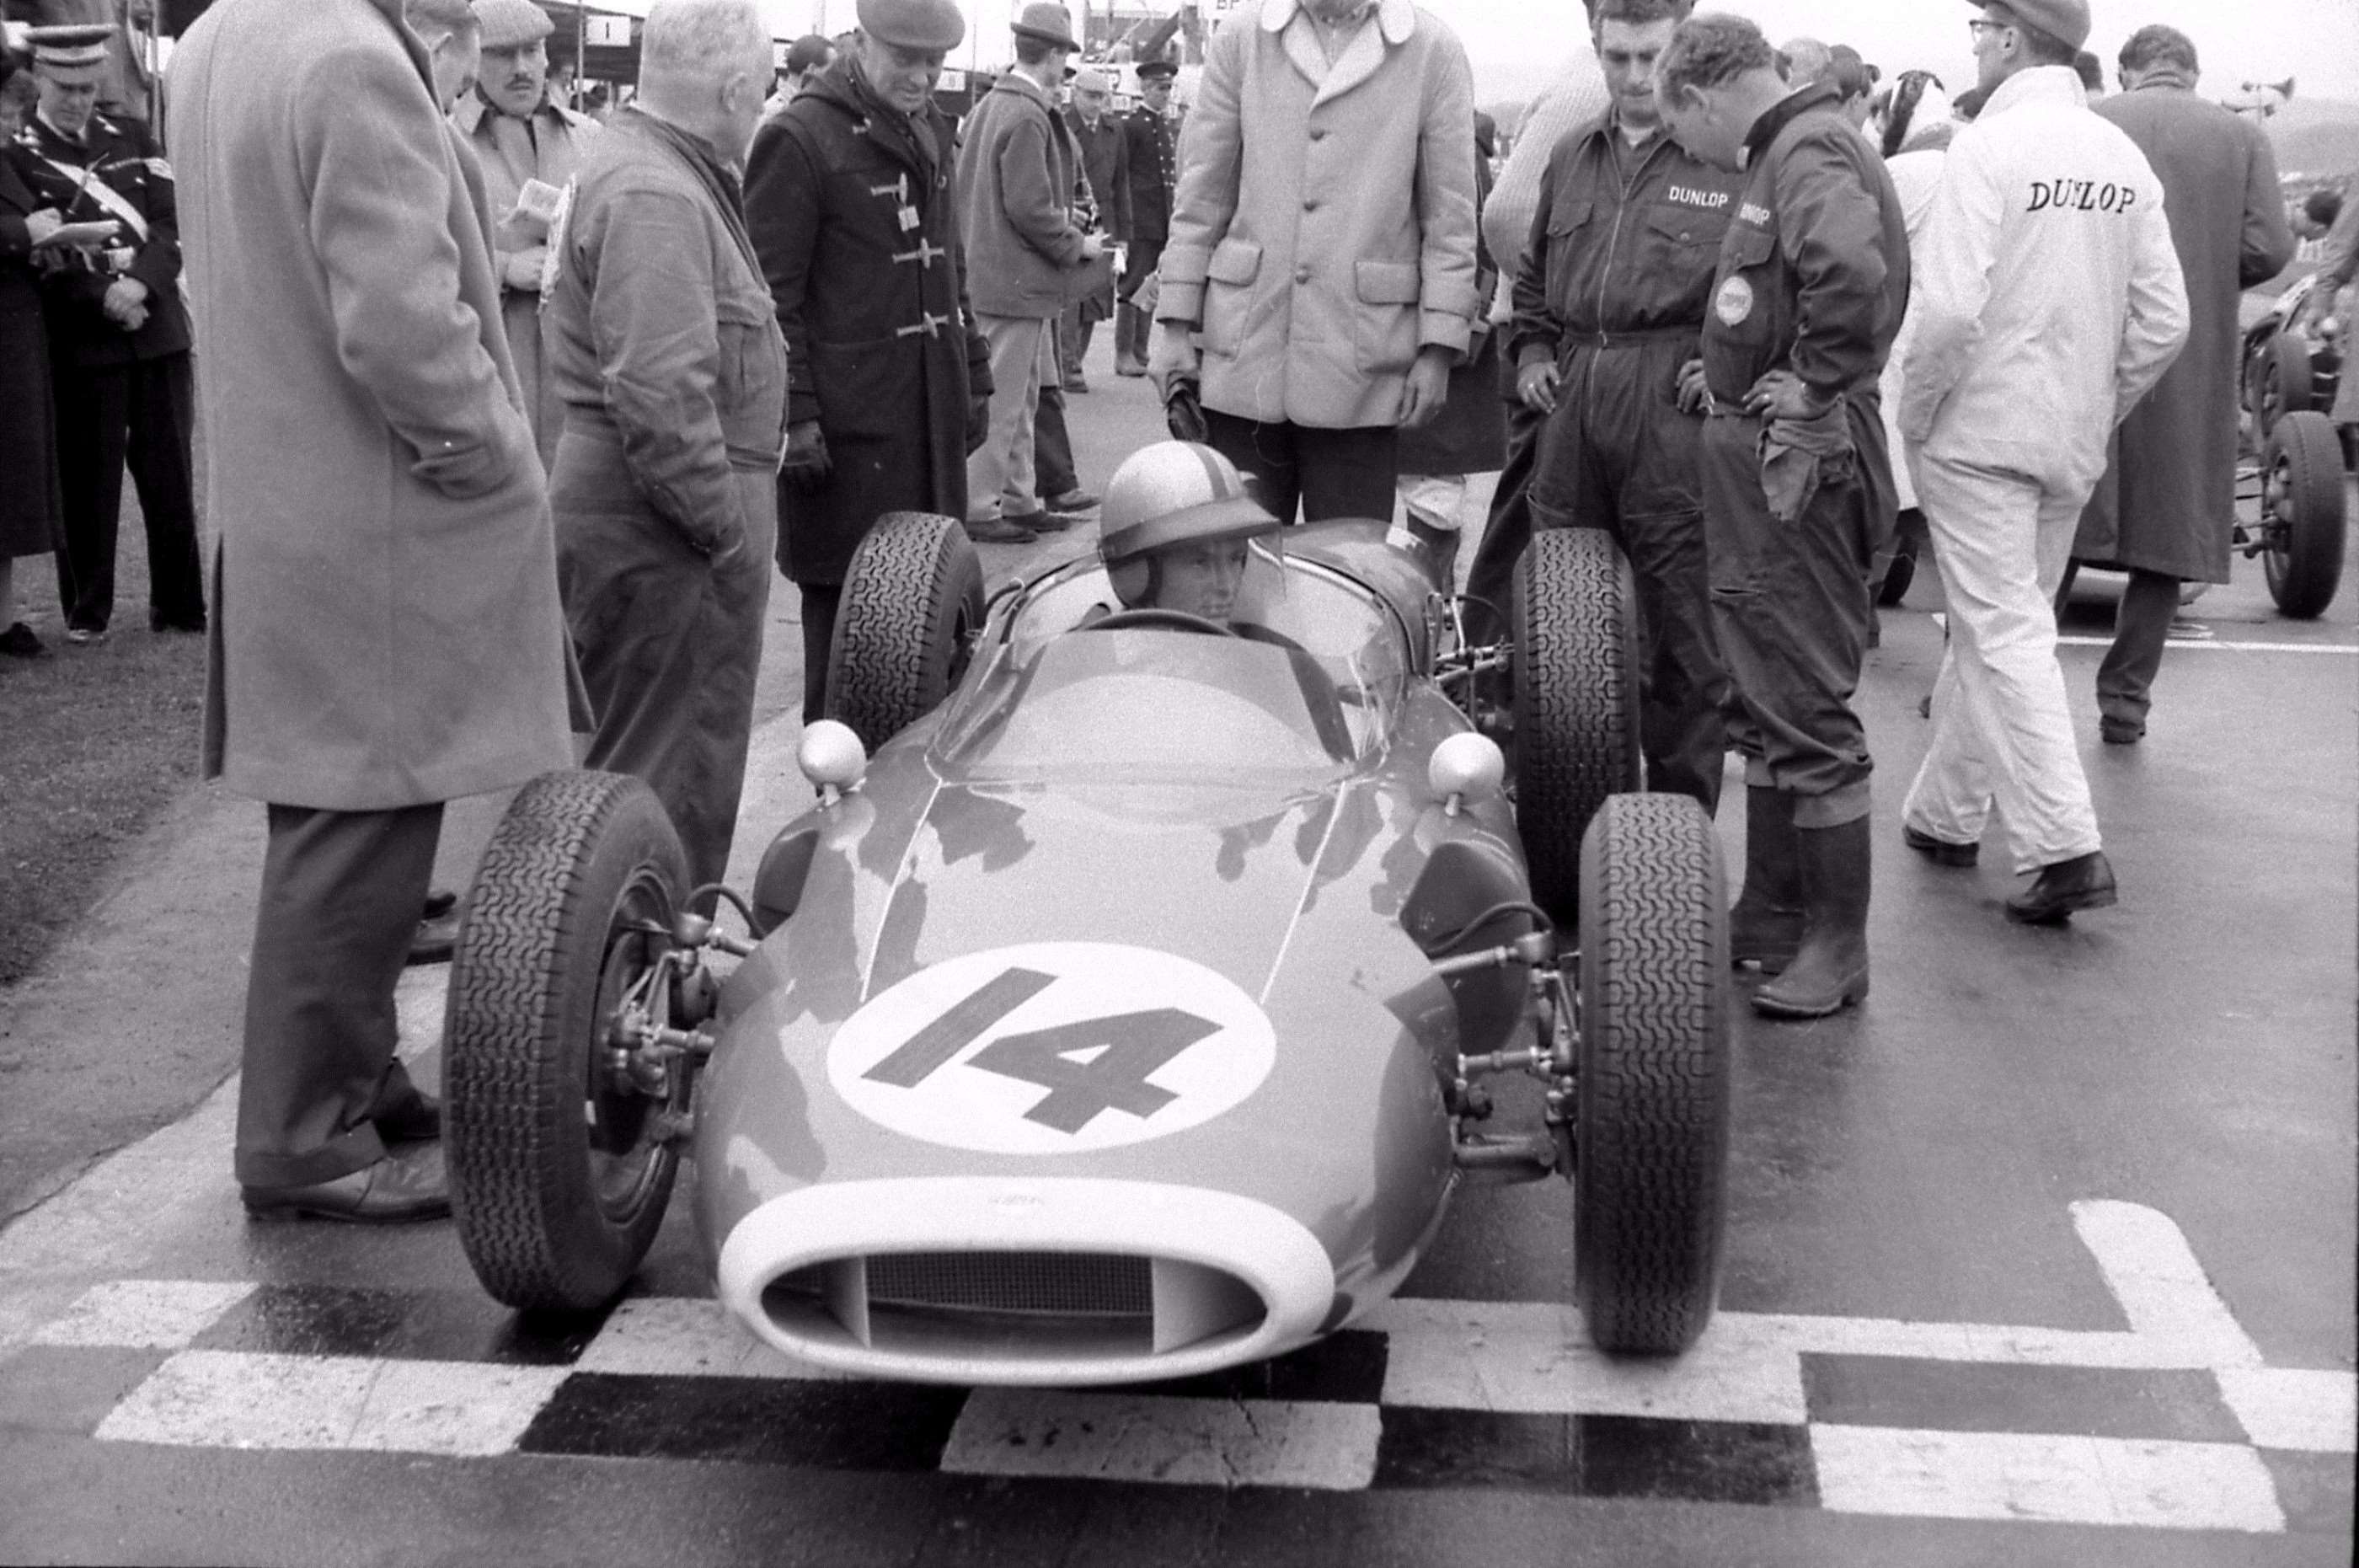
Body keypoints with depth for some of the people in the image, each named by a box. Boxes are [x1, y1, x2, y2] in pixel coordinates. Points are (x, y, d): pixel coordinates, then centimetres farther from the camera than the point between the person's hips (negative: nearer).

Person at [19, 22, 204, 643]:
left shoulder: (133, 139, 11)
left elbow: (173, 224, 2)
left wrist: (139, 283, -14)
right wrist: (103, 295, -18)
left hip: (159, 330, 3)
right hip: (80, 341, -3)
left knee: (170, 475, 6)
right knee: (87, 481, 1)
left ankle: (180, 603, 14)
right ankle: (87, 611, 10)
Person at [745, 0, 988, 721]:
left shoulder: (930, 131, 15)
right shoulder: (798, 140, -9)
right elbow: (772, 296, -11)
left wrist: (973, 376, 18)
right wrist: (794, 413, -16)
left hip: (933, 416, 7)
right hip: (847, 424, -7)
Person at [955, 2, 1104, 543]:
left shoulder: (989, 105, 12)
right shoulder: (1027, 117, -18)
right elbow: (1030, 208, -22)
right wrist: (1078, 245, -8)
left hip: (988, 272, 10)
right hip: (1016, 281, -10)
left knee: (1021, 398, 18)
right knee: (1002, 401, -2)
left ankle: (1019, 500, 26)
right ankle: (978, 510, 4)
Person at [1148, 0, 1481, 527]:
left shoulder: (1433, 52, 1)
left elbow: (1451, 217, 2)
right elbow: (1201, 194, 9)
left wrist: (1439, 349, -3)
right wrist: (1176, 324, 5)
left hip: (1362, 370, -1)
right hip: (1243, 357, 2)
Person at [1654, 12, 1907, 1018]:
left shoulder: (1810, 152, -17)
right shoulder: (1783, 153, 14)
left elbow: (1852, 272, -36)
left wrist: (1811, 389, -25)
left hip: (1795, 469, -11)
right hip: (1757, 460, 11)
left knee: (1807, 714, -3)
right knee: (1762, 701, 19)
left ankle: (1838, 946, 6)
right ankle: (1771, 908, 31)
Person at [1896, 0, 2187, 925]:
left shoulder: (1990, 147, -13)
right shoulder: (2124, 158, 6)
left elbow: (1950, 310, -21)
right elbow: (2163, 320, 5)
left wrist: (1914, 415, -7)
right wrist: (2098, 412, 15)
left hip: (1979, 433, -7)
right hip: (2073, 446, 7)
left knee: (2005, 638, -5)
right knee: (1996, 628, 17)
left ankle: (2065, 850, -11)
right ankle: (1947, 816, 29)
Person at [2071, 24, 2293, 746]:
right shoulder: (2243, 137, 3)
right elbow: (2269, 250, -6)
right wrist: (2208, 279, 12)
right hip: (2194, 369, 0)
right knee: (2167, 533, 11)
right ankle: (2125, 699, 13)